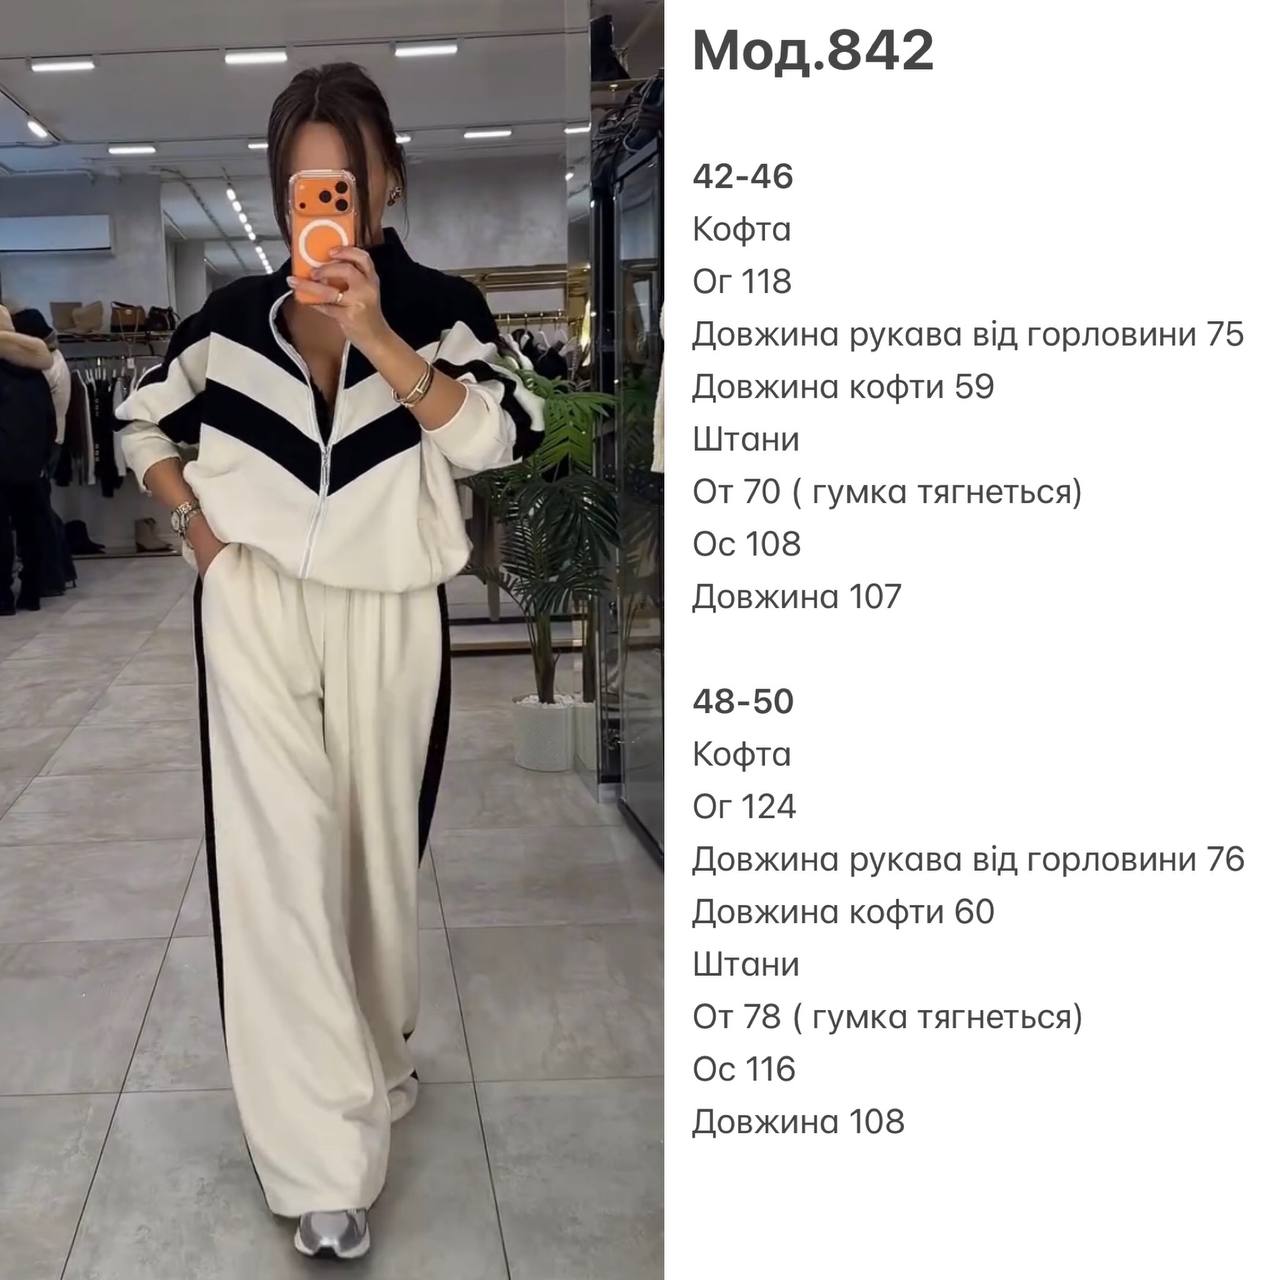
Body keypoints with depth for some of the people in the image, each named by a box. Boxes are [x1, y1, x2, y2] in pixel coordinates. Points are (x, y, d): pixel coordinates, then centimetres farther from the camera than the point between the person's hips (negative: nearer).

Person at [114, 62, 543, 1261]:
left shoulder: (439, 305, -2)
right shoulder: (232, 314, 4)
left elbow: (499, 439, -19)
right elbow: (143, 420, 17)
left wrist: (377, 337, -25)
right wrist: (190, 516, 1)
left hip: (386, 617, 0)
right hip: (254, 609, 0)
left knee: (373, 846, 12)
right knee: (279, 856, -7)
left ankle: (372, 1059, 40)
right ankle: (324, 1159, -2)